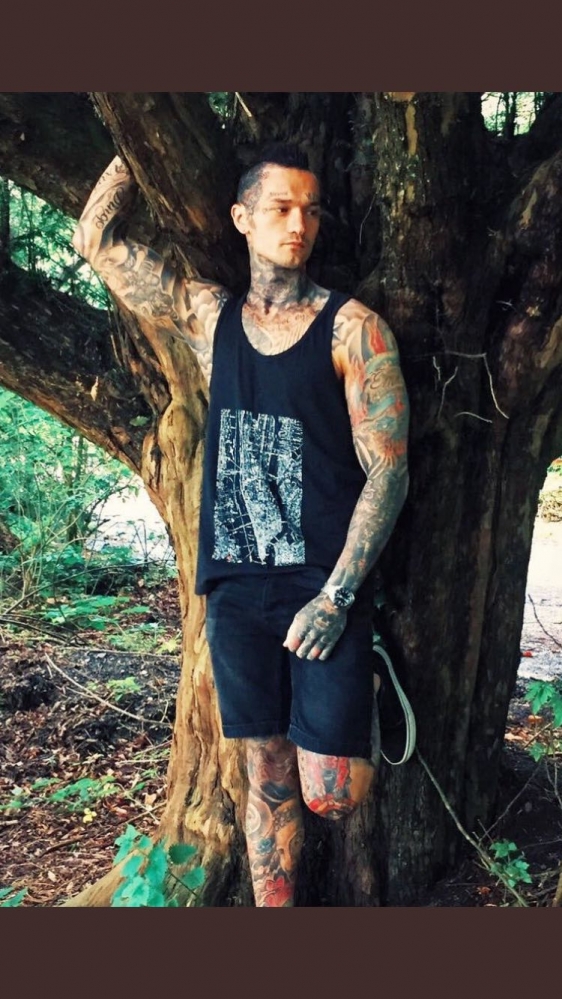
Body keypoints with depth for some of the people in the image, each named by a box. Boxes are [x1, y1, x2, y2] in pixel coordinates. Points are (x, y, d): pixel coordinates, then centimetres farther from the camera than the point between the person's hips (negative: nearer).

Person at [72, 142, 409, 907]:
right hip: (237, 593, 3)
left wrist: (336, 597, -14)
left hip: (325, 593, -3)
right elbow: (97, 238, 12)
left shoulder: (352, 328, -5)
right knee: (268, 780, 11)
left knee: (331, 795, -6)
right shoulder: (208, 316, 8)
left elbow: (389, 472, -8)